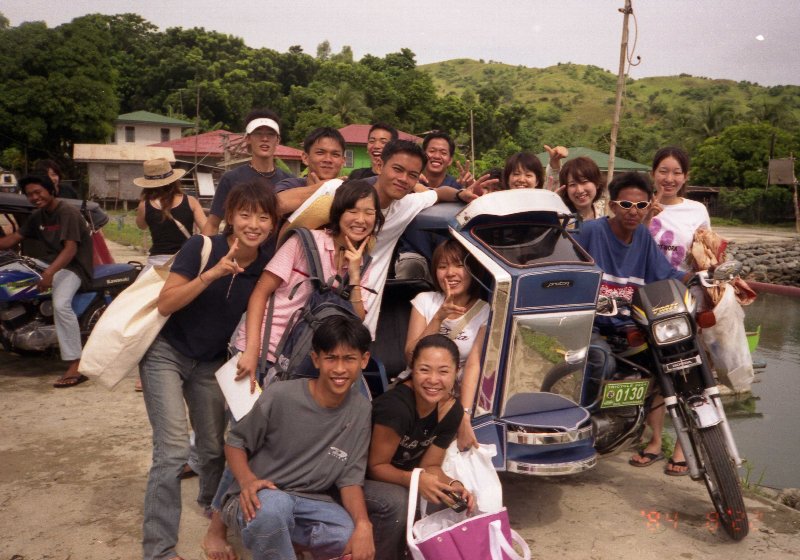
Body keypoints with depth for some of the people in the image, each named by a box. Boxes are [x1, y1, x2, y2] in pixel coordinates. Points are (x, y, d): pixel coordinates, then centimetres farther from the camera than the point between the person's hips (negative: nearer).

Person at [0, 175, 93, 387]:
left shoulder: (68, 213, -14)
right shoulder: (37, 216, 13)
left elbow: (70, 249, -25)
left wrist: (50, 273, -38)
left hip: (74, 266, -10)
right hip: (51, 264, 10)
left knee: (61, 304, -32)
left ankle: (76, 366, -35)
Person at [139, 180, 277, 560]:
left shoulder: (265, 267, -7)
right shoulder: (202, 248, -19)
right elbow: (165, 304, -22)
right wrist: (211, 274, -32)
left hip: (210, 363, 4)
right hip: (166, 353, -4)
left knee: (216, 447, 12)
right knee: (173, 450, -14)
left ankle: (212, 503, 45)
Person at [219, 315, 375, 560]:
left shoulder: (361, 411, -3)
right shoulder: (281, 395, -15)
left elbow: (350, 478, -2)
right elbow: (236, 442, -3)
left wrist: (363, 523, -20)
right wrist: (247, 480, -24)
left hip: (311, 502, 4)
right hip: (261, 497, -3)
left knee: (355, 539, -25)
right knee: (274, 506, -38)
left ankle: (285, 536, 1)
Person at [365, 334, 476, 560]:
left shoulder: (452, 412, -11)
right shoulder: (396, 406, -31)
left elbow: (429, 466, -4)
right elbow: (376, 466, -22)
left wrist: (452, 485, -23)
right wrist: (414, 479, -38)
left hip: (398, 482, 6)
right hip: (360, 479, -6)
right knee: (396, 502, -32)